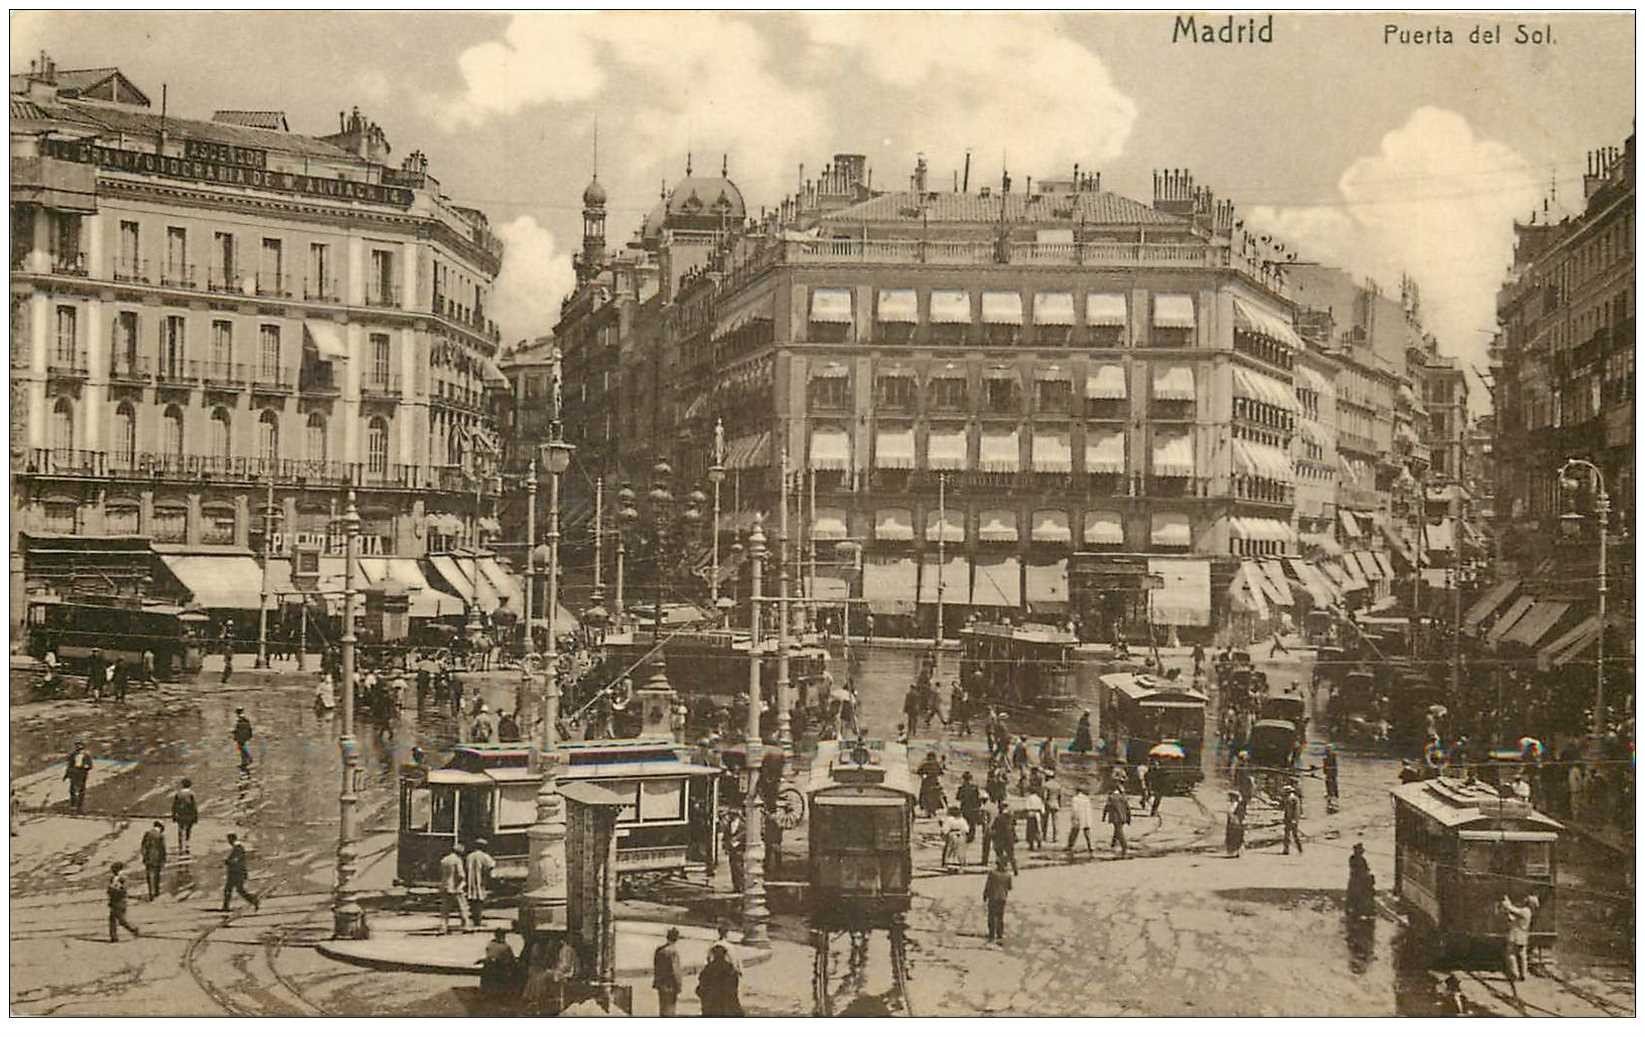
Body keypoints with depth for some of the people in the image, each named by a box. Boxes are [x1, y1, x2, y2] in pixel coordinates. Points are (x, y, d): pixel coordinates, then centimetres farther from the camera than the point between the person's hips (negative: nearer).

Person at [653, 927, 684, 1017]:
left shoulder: (659, 950, 6)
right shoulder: (674, 952, -17)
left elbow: (655, 969, 13)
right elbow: (675, 972, -18)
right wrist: (678, 991, -13)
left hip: (660, 986, 7)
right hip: (670, 987, -7)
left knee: (663, 1011, 16)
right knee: (669, 1013, -2)